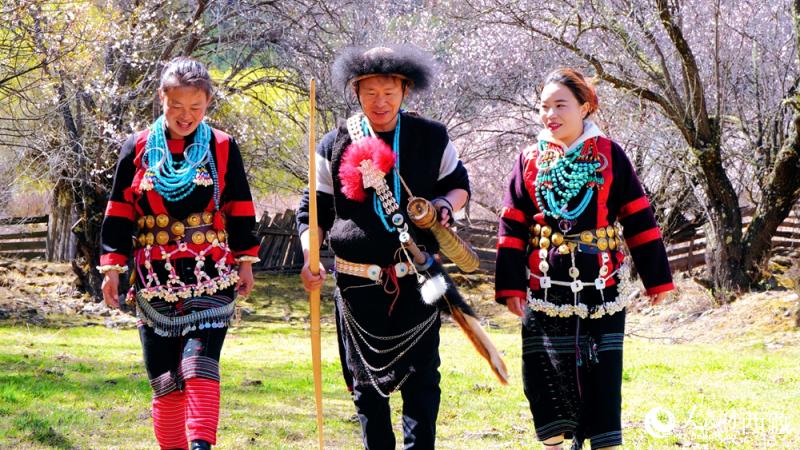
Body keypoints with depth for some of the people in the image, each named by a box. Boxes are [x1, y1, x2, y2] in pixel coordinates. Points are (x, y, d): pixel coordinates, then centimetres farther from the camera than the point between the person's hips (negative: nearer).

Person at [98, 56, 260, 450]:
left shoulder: (223, 147, 4)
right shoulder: (138, 148, 5)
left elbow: (239, 211, 10)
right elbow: (120, 212, 7)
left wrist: (245, 262, 9)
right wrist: (112, 267, 3)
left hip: (211, 277, -2)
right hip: (155, 278, 2)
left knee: (200, 365, -16)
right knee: (164, 377, 4)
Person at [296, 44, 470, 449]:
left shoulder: (431, 139, 3)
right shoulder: (335, 146, 1)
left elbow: (459, 184, 16)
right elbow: (313, 210, 6)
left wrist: (445, 204, -8)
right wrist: (309, 259, -10)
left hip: (417, 282, 0)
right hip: (358, 283, 1)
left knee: (421, 379, -2)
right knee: (366, 381, 7)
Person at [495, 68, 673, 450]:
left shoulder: (608, 156, 1)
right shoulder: (530, 160, 6)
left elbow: (639, 218, 3)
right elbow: (512, 228, 6)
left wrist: (656, 277, 3)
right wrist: (511, 286, -2)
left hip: (600, 288, -1)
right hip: (545, 289, 1)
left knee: (601, 372, 1)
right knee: (545, 373, 1)